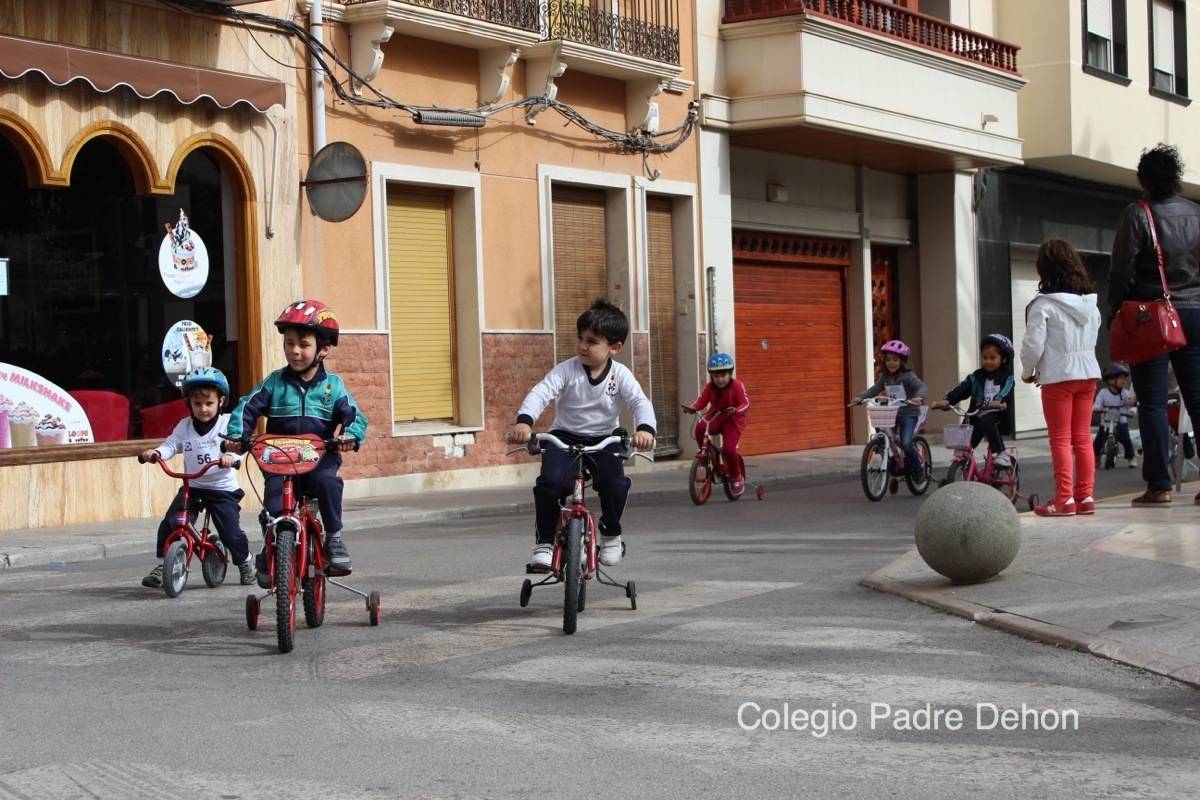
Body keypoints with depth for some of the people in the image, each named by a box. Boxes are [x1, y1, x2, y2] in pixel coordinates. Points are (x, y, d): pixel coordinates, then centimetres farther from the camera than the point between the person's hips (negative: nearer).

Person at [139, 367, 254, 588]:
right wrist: (155, 453, -22)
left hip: (223, 488, -2)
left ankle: (245, 563, 23)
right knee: (169, 525, -12)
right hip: (192, 487, 3)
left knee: (232, 533, -5)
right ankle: (162, 566, 1)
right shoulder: (184, 426, 5)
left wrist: (230, 456, -38)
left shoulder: (227, 423, -4)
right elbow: (171, 445, 0)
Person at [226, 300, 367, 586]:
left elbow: (355, 415, 2)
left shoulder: (332, 386, 7)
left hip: (320, 458, -1)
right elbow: (247, 407, 4)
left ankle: (334, 537, -17)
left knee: (327, 481, -33)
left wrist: (351, 435, -21)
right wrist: (236, 434, -15)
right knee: (275, 493, -23)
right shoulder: (275, 382, 7)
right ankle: (269, 554, -6)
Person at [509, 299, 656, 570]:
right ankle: (544, 543, -8)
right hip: (564, 437, -1)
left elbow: (640, 402, -18)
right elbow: (540, 393, -21)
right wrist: (524, 422, -41)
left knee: (615, 484, -25)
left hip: (603, 439, 1)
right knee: (550, 481, -28)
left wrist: (645, 429, -41)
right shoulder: (567, 370, -10)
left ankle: (611, 535, 7)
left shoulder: (620, 375, -7)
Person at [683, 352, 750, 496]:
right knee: (698, 429, -30)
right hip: (715, 418, 3)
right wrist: (693, 408, -27)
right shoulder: (710, 387, -3)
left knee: (728, 448, -23)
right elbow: (701, 401, -5)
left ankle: (737, 478, 3)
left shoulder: (737, 385, -13)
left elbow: (745, 403, -18)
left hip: (733, 420, -3)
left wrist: (736, 410, -39)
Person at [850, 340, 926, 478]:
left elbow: (921, 386, -23)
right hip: (891, 414, 6)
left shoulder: (908, 376, -9)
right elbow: (875, 389, 2)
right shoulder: (885, 377, 9)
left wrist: (919, 397, -45)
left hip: (908, 414, -6)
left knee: (906, 443, -20)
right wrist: (860, 398, -15)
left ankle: (918, 466, 4)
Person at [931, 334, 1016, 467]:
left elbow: (1006, 391, -17)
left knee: (988, 423, -35)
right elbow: (961, 390, 0)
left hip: (996, 417, -4)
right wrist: (946, 401, -17)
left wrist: (1001, 402, -40)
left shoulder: (1006, 377, 3)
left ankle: (1002, 454, -28)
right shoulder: (976, 377, 13)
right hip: (976, 417, 4)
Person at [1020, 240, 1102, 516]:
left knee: (1060, 439, -1)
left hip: (1058, 376, -6)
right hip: (1088, 372, 6)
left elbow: (1033, 345, -14)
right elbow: (1092, 340, 13)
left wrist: (1027, 371, 4)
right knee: (1083, 437, 10)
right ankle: (1085, 495, 11)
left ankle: (1064, 499, -3)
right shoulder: (1090, 303, 8)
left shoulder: (1043, 305, -13)